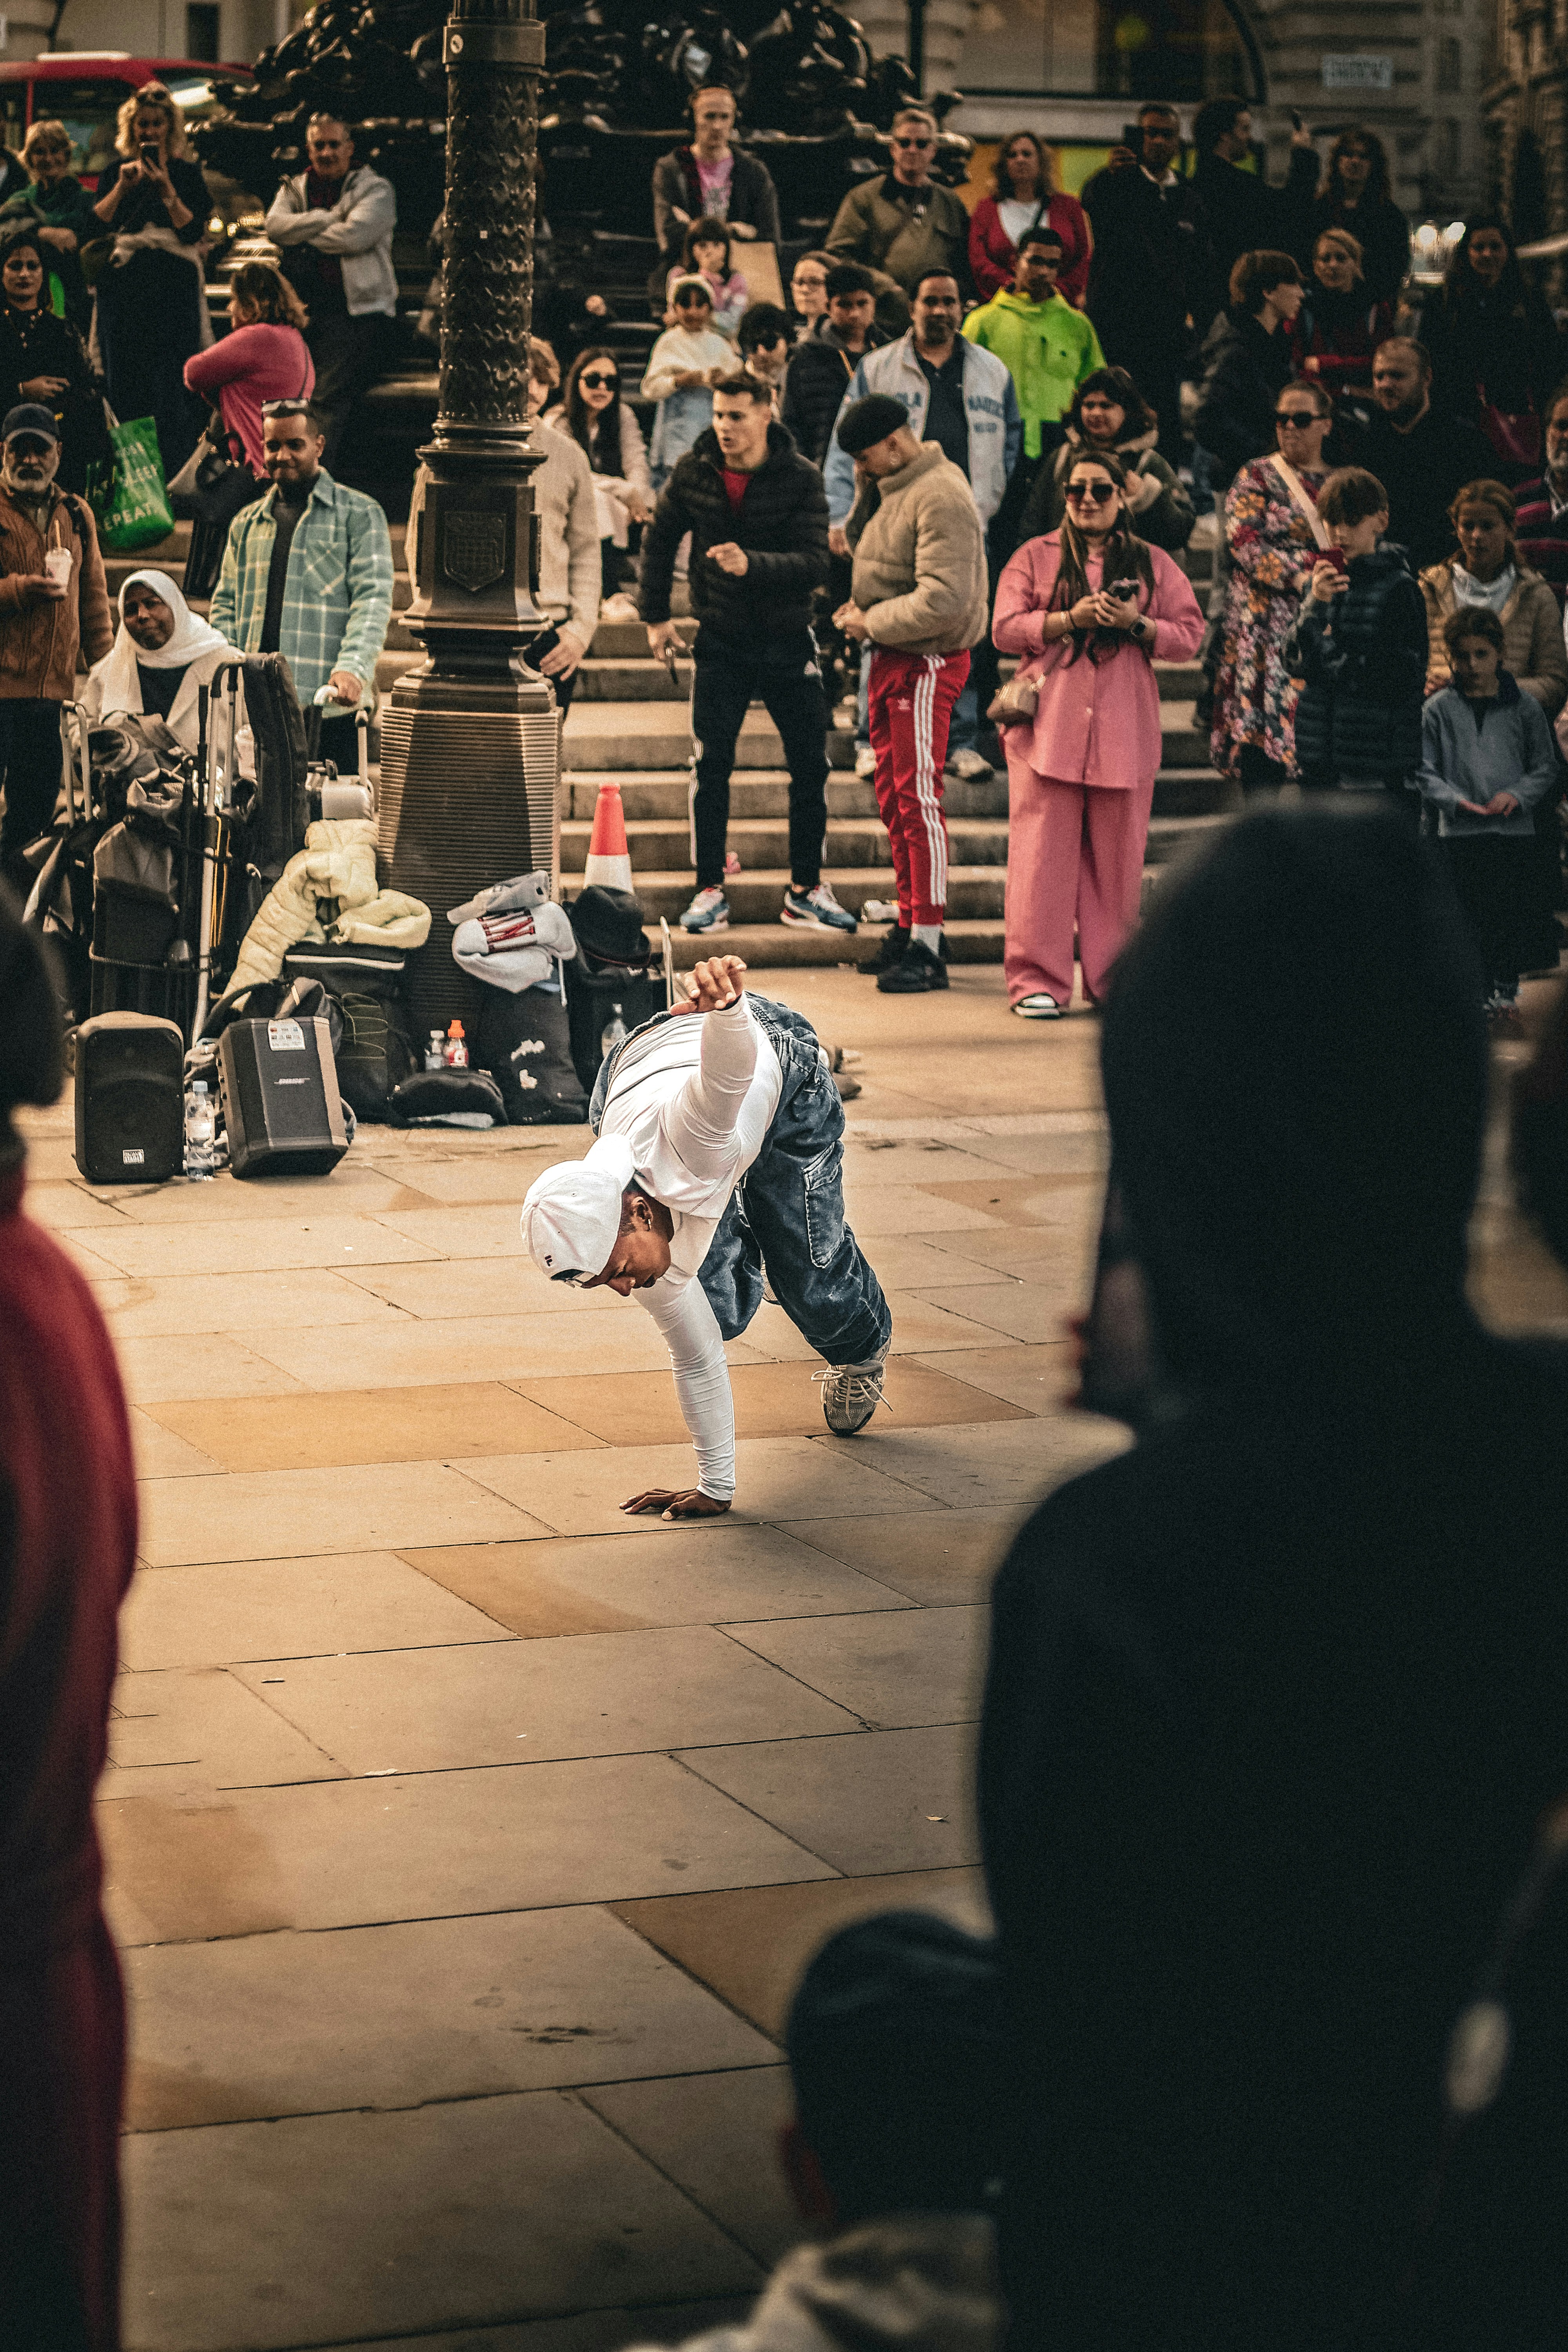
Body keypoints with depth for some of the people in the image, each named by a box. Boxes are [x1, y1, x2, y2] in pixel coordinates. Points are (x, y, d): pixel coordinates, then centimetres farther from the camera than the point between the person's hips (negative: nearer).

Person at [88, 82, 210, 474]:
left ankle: (175, 475, -8)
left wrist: (166, 189, -12)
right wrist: (122, 188, -7)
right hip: (123, 288, 3)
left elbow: (194, 231, -4)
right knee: (125, 383, 0)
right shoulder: (116, 171, 15)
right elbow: (96, 224, 3)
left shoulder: (187, 173, 8)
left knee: (172, 384, -9)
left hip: (173, 287, -2)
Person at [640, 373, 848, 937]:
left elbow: (815, 563, -21)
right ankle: (711, 891, 5)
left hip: (788, 641, -1)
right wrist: (656, 616, 9)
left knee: (811, 764, 1)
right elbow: (660, 541, 11)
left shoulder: (800, 479, -12)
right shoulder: (693, 473, -5)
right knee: (710, 765, -3)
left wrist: (752, 564, -36)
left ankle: (806, 890, 13)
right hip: (721, 641, 1)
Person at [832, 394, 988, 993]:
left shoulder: (939, 496, -20)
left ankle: (927, 948, -6)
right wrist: (858, 604, -4)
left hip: (926, 663, -10)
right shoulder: (892, 486, 12)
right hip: (890, 660, 10)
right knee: (893, 798, 15)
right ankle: (909, 928, 24)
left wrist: (870, 622, -17)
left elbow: (944, 600, -26)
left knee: (918, 798, -8)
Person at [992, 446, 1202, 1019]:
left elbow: (1189, 637, 7)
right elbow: (1006, 629, 0)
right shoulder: (1035, 557, 10)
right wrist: (1072, 618, -13)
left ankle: (1112, 979, 12)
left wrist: (1137, 624, -11)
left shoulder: (1153, 563, 13)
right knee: (1043, 853, -6)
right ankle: (1037, 981, -4)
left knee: (1118, 857, 3)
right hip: (1047, 727, -1)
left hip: (1125, 731, 1)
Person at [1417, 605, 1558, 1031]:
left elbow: (1546, 767, 8)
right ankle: (1479, 999, 11)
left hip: (1516, 831, 1)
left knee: (1514, 917, 2)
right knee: (1471, 919, 1)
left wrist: (1517, 795, -9)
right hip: (1461, 835, -1)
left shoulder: (1523, 706, 4)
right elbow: (1424, 771, 2)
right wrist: (1455, 800, -14)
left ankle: (1505, 996, 17)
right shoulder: (1439, 709, 1)